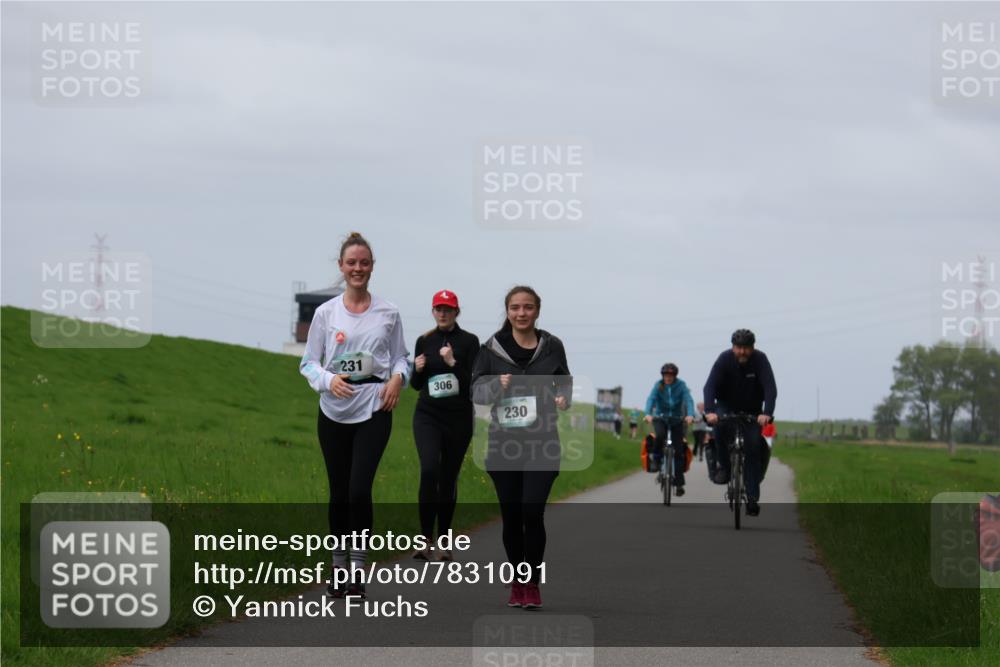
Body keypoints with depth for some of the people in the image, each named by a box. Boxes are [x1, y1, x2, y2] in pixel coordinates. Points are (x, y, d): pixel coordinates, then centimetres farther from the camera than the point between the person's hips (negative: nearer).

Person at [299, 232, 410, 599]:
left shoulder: (388, 313, 4)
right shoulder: (326, 313, 3)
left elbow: (401, 358, 11)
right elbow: (309, 362, 5)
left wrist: (397, 378, -11)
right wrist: (328, 379, -16)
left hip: (373, 410, -1)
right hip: (334, 411, 1)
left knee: (360, 489, -13)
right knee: (339, 492, 8)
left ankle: (358, 567, -7)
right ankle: (338, 563, 21)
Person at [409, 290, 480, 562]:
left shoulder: (469, 341, -1)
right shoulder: (424, 342, 7)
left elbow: (475, 383, -7)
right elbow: (417, 384, 14)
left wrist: (453, 363, -20)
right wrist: (418, 369, -7)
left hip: (458, 417, -1)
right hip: (428, 416, 1)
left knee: (449, 478, 5)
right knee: (429, 470, -20)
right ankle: (425, 539, -17)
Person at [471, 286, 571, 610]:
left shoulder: (552, 347, 5)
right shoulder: (492, 348, 4)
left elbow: (564, 382, 19)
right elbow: (476, 390, 3)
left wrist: (563, 398, -2)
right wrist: (497, 385, -17)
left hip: (542, 443, -1)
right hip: (504, 442, 1)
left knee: (532, 511, -13)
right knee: (511, 515, 6)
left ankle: (533, 583, -1)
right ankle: (516, 582, 22)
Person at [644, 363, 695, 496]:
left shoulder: (681, 385, -12)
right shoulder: (658, 385, -11)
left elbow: (688, 400, -23)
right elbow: (651, 399, -23)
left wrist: (690, 415, -42)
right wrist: (648, 414, -42)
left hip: (677, 418, 0)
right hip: (660, 417, 0)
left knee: (678, 451, -4)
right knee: (660, 435, -34)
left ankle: (679, 483, 1)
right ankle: (656, 458, -7)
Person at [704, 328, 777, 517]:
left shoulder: (760, 359, -21)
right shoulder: (725, 359, -21)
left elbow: (770, 388, -30)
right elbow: (710, 386, -30)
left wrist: (767, 413, -47)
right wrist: (709, 411, -47)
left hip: (752, 411, 0)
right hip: (726, 407, 0)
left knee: (753, 448, -10)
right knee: (720, 424, -33)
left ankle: (752, 498, -3)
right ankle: (723, 465, -13)